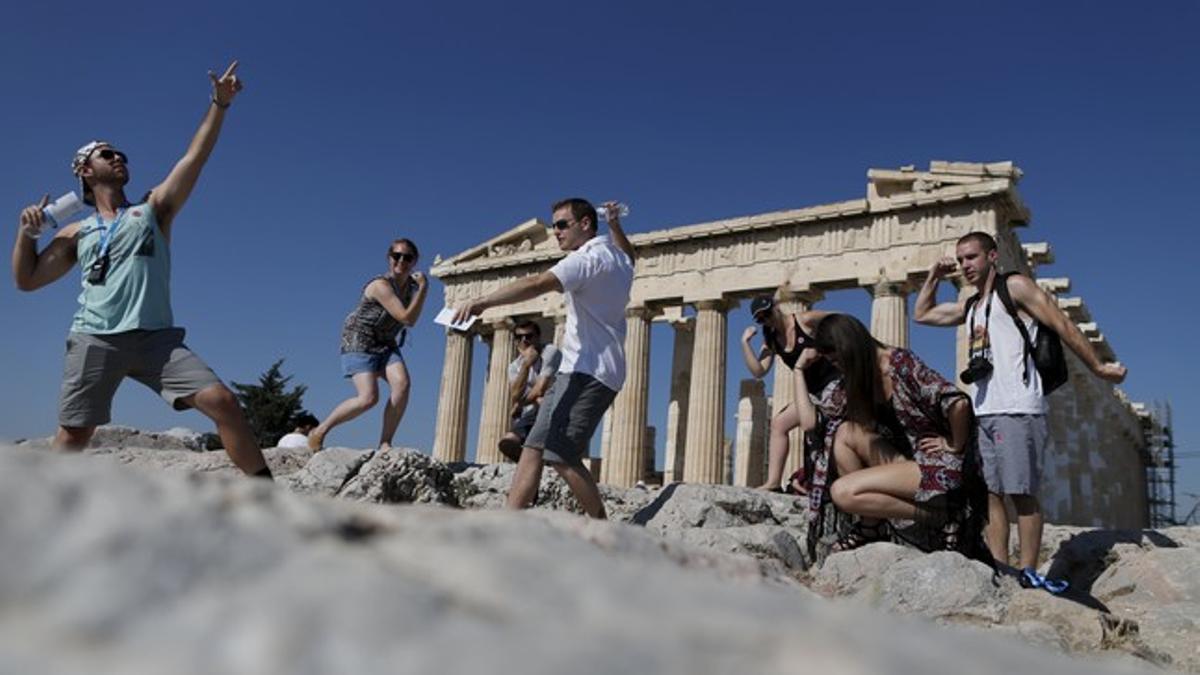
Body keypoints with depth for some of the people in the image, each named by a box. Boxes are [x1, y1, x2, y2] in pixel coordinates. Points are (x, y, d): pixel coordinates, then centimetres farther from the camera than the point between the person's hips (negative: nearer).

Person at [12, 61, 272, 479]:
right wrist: (27, 232, 7)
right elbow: (27, 280, 21)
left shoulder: (153, 210, 16)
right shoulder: (76, 233, 19)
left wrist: (219, 103, 0)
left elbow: (195, 157, 7)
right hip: (95, 340, 1)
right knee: (72, 436, 3)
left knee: (223, 402, -16)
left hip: (156, 338, -1)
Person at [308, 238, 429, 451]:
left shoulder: (411, 285, 2)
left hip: (386, 345, 7)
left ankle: (385, 443, -14)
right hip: (359, 343, -7)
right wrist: (424, 288, -25)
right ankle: (319, 432, 1)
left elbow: (411, 319, 17)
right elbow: (407, 319, -27)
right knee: (368, 398, -21)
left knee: (402, 383, -21)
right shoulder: (381, 285, -22)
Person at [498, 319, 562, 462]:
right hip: (529, 419, 4)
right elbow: (514, 399, -12)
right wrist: (526, 364, -19)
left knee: (542, 400, -37)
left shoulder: (551, 352, -11)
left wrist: (519, 405, -5)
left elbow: (541, 390, -21)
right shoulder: (514, 366, 6)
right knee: (506, 443, -23)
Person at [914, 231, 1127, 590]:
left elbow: (1063, 325, -2)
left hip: (1016, 410, -7)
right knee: (991, 493, 3)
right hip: (982, 411, 7)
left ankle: (1028, 572, -5)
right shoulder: (971, 305, 23)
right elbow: (922, 314, 33)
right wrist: (934, 276, 24)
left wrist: (1098, 367, -3)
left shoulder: (1015, 287, 2)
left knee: (1021, 492, -8)